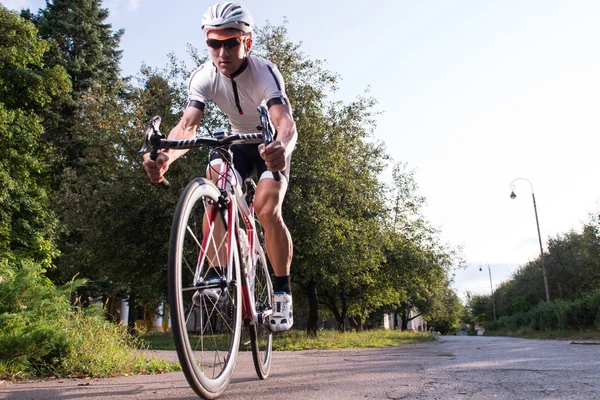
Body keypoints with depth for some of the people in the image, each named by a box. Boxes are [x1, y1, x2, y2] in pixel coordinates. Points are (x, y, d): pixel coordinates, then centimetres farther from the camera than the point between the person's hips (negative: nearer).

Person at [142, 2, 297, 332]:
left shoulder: (265, 72, -29)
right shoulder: (203, 76, -19)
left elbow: (286, 121, -44)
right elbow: (188, 124, -33)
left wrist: (282, 147, -68)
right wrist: (165, 157, -54)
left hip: (271, 146, -3)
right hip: (236, 141, 4)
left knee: (267, 211, -24)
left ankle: (282, 292, -8)